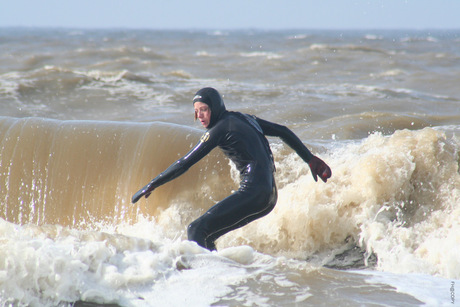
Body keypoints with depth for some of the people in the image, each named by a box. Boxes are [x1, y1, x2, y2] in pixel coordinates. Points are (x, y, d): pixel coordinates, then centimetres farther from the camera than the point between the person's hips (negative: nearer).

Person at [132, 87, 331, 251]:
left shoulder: (220, 129, -7)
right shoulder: (243, 118, 17)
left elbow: (185, 163, -6)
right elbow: (283, 132, 21)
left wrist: (152, 185, 0)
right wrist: (310, 160, 27)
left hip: (253, 192, -9)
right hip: (269, 197, 9)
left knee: (196, 231, -13)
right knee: (206, 236, 14)